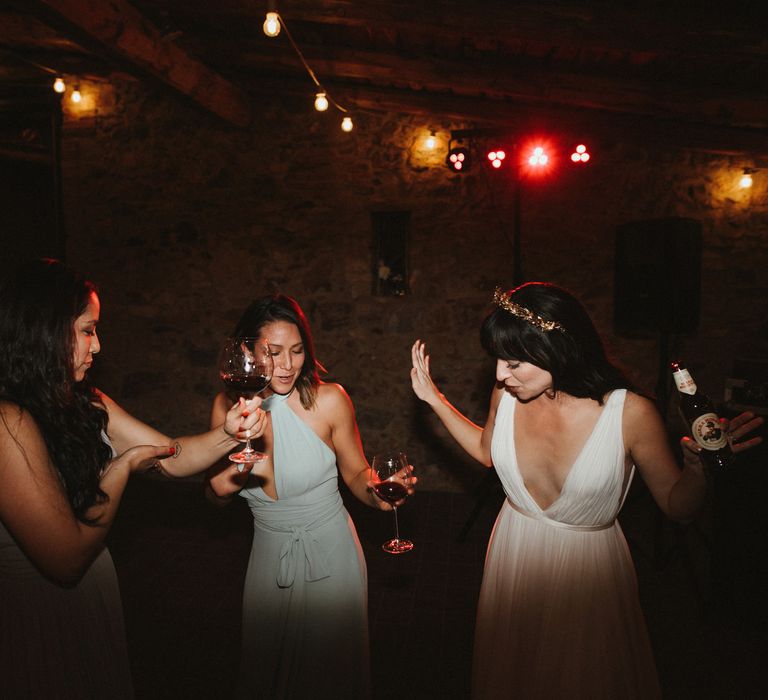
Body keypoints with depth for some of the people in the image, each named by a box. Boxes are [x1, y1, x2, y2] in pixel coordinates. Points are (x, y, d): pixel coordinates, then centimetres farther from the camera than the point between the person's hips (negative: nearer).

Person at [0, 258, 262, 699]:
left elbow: (174, 457, 2)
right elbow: (67, 559, -26)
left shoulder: (85, 404, -2)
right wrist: (124, 467, -14)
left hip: (90, 603, 8)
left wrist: (228, 434, -17)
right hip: (38, 624, -8)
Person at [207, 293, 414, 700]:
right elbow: (219, 495, 3)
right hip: (269, 555, 3)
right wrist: (218, 487, -19)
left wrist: (375, 493, -27)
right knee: (267, 666, 24)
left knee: (330, 666, 18)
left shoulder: (329, 400, -19)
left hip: (329, 551, -3)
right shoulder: (227, 406, -10)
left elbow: (356, 474, -6)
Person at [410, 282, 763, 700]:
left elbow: (677, 505, -13)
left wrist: (699, 467, -33)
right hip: (514, 557, 4)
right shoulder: (505, 396, -14)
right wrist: (434, 399, 3)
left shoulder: (630, 413, -25)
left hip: (587, 570, -3)